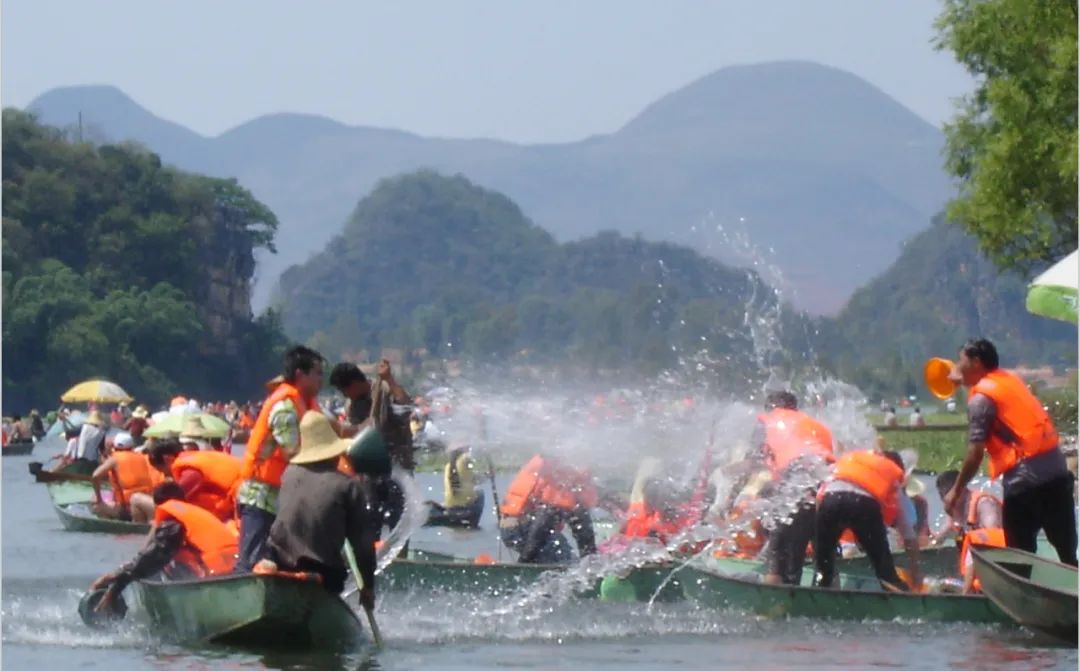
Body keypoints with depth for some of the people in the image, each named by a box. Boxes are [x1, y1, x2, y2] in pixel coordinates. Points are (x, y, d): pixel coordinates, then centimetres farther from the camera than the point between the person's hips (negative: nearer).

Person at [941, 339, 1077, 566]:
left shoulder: (981, 398, -6)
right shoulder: (1010, 379, 16)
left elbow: (975, 453, -10)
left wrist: (956, 491, 0)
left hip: (1024, 478, -7)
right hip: (1057, 470, 7)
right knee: (1067, 551, 10)